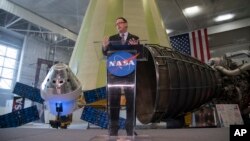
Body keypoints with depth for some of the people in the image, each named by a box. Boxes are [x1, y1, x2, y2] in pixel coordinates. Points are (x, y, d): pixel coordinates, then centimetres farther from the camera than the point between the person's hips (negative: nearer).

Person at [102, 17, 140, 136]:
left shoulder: (135, 39, 8)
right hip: (114, 72, 1)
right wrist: (105, 46, -16)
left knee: (130, 101, 4)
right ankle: (113, 129, 9)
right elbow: (106, 54, 4)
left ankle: (130, 128, 15)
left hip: (129, 73, 0)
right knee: (113, 101, 1)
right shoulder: (112, 39, 13)